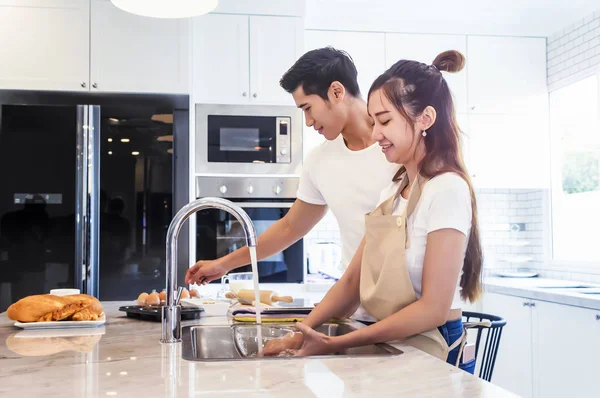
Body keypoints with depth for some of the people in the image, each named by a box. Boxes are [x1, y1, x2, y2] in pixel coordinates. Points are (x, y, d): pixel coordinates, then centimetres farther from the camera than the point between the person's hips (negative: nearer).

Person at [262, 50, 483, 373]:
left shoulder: (447, 189, -14)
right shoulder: (393, 190, 9)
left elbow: (434, 308, -18)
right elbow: (353, 280, 8)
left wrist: (334, 345, -18)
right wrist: (301, 334, -4)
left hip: (431, 357, -6)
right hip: (390, 350, 6)